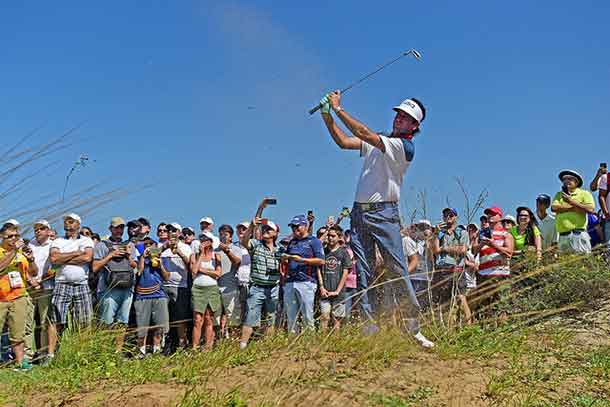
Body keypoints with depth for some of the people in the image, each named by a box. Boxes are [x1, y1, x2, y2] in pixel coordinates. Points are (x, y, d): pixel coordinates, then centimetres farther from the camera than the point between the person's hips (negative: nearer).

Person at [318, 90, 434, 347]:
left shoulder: (405, 146, -5)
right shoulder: (377, 141, 18)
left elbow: (364, 133, -14)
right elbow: (343, 142, 12)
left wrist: (339, 109, -9)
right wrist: (327, 117, 0)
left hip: (384, 213, -6)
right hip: (359, 212, 6)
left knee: (398, 270, -8)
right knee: (362, 273, 1)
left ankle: (413, 326, -1)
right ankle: (371, 327, 4)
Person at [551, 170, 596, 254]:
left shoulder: (584, 193, 10)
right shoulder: (559, 194, 21)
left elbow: (591, 209, -7)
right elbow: (554, 208, 2)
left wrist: (571, 201, -3)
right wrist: (573, 207, -3)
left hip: (578, 234, -4)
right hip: (562, 236, 4)